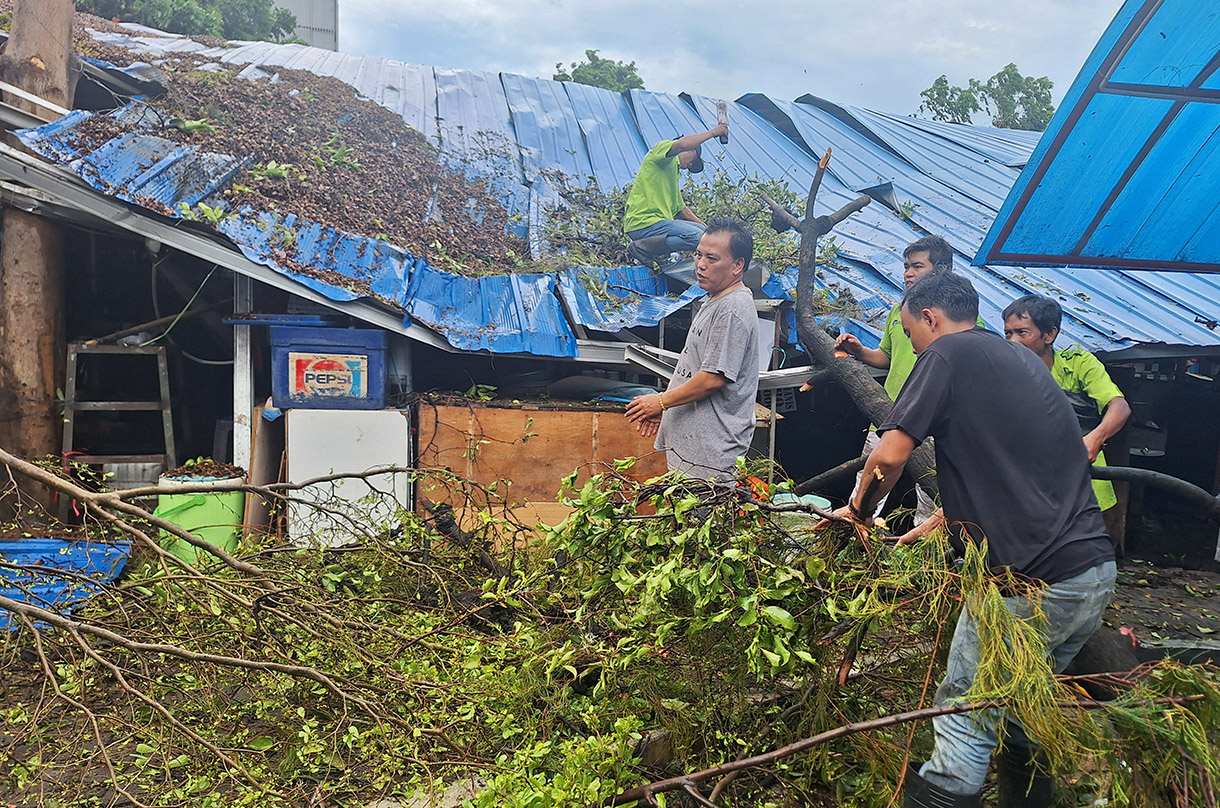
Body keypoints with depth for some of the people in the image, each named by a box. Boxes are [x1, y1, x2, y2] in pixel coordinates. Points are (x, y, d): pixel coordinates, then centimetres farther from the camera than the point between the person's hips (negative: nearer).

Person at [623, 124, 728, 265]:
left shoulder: (673, 172, 32)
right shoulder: (663, 147, 4)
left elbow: (681, 209, 35)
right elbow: (681, 144, -20)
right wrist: (712, 132, -8)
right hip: (644, 223, -10)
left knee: (702, 231, 3)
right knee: (696, 236, -22)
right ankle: (640, 248, -16)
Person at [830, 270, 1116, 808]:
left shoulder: (949, 353, -5)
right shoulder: (1025, 361, 19)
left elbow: (889, 456, -14)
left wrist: (859, 510, 5)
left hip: (1030, 581, -8)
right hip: (1095, 567, 8)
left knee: (965, 719, 0)